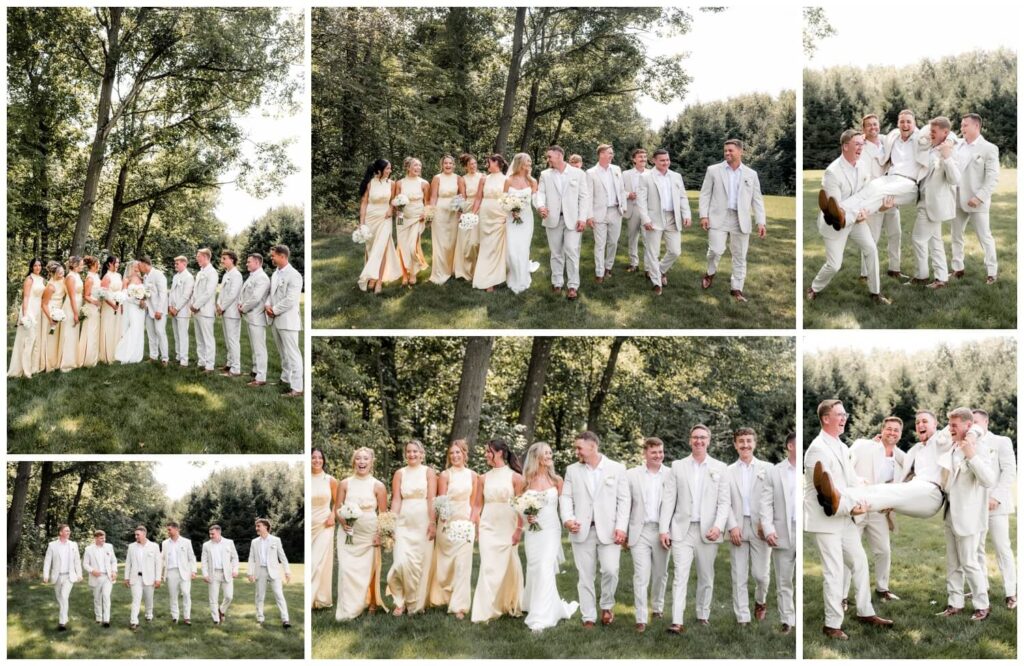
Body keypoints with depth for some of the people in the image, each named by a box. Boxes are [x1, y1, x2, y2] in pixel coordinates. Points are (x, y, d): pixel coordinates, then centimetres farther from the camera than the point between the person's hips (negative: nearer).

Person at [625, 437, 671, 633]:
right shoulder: (632, 475, 1)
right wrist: (623, 532, 2)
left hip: (662, 531, 1)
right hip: (640, 531, -1)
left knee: (660, 574, 14)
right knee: (641, 576, -5)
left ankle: (658, 607, 35)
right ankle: (641, 619, -4)